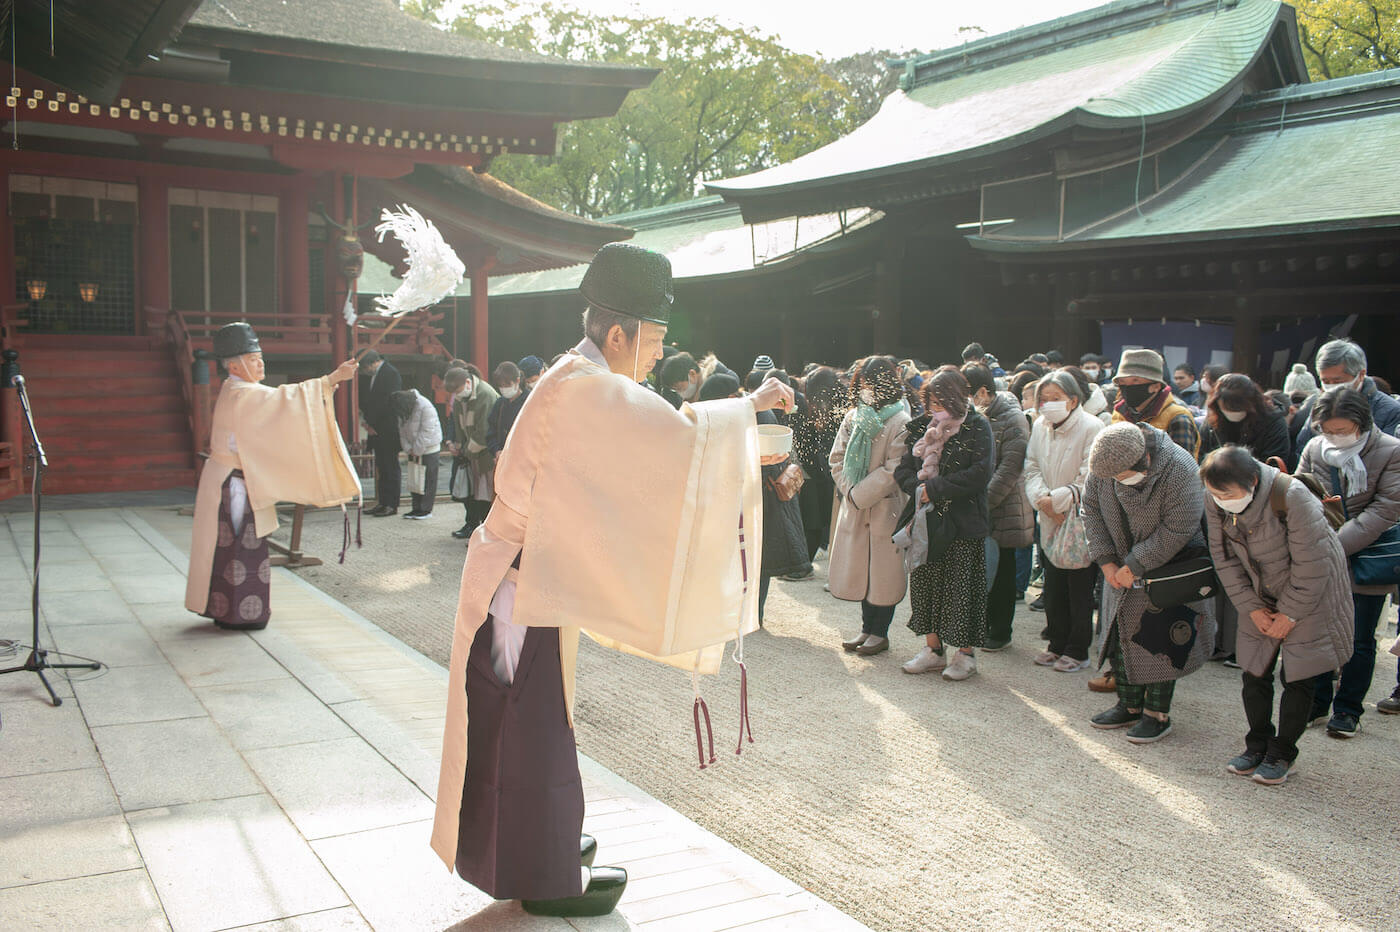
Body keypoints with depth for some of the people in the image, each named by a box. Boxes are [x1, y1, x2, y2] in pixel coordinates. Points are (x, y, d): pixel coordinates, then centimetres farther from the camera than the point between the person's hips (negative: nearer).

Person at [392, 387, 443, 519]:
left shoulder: (425, 407, -22)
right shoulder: (403, 410, 1)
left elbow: (426, 432, -21)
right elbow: (402, 430, 7)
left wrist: (417, 450, -17)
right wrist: (408, 448, -5)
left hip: (429, 448, -7)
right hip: (413, 449, 7)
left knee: (428, 479, -3)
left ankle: (426, 509, 3)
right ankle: (416, 508, 16)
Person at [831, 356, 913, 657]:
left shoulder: (900, 423, -11)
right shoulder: (852, 418, 8)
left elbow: (894, 470, -16)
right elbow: (837, 457, 10)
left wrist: (860, 494, -15)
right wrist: (848, 490, -4)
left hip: (885, 507, -6)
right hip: (854, 508, 6)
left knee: (883, 571, 2)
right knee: (859, 568, 11)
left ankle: (879, 632, 14)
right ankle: (868, 628, 23)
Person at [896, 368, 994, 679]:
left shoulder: (977, 428, -6)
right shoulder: (921, 427, 9)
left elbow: (979, 475, -17)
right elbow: (903, 470, 9)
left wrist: (934, 488, -17)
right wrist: (917, 488, -13)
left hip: (963, 523, -5)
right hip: (926, 521, 5)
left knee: (962, 586, 2)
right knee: (926, 582, 9)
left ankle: (966, 654, 15)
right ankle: (934, 648, 22)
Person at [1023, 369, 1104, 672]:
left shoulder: (1092, 428, -14)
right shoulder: (1040, 426, 5)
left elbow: (1089, 482, -16)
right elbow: (1032, 468, 5)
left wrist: (1055, 500, -15)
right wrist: (1042, 499, -12)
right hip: (1050, 523, 6)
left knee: (1080, 590, 3)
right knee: (1054, 588, 13)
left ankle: (1077, 650, 16)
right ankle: (1058, 644, 27)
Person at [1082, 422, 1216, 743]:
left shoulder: (1179, 470, -27)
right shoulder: (1104, 464, -12)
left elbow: (1177, 531, -24)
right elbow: (1092, 509, 1)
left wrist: (1134, 566, -19)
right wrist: (1106, 560, -5)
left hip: (1169, 568, -5)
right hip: (1123, 570, 5)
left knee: (1160, 641, -3)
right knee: (1120, 635, 9)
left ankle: (1158, 714, 11)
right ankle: (1129, 705, 25)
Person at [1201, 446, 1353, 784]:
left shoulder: (1291, 497, -32)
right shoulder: (1217, 502, -16)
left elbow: (1311, 565, -23)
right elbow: (1224, 558, -3)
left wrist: (1290, 614, -15)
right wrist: (1251, 607, -6)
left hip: (1310, 594, -5)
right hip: (1262, 595, 5)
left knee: (1297, 676, -4)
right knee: (1254, 670, 4)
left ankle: (1282, 753, 12)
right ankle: (1258, 745, 21)